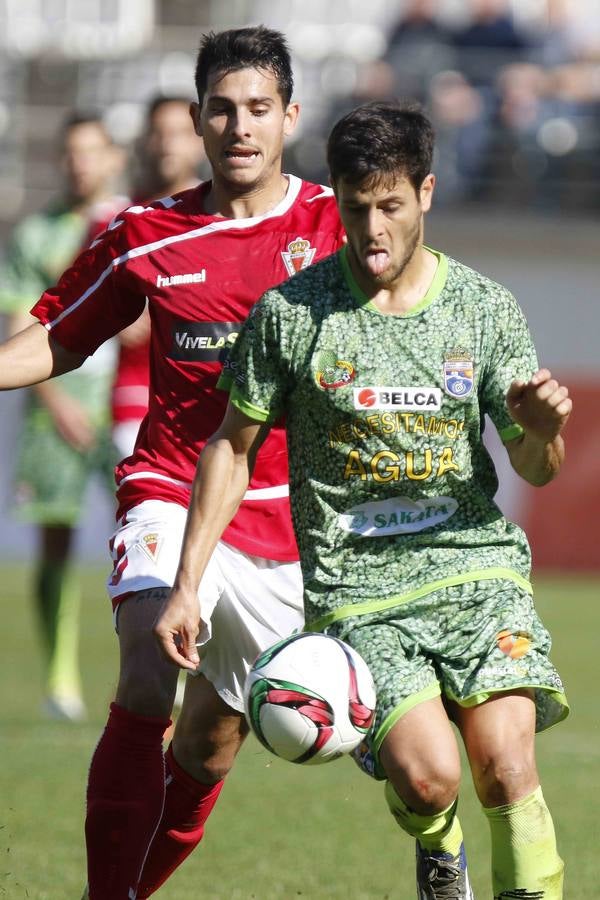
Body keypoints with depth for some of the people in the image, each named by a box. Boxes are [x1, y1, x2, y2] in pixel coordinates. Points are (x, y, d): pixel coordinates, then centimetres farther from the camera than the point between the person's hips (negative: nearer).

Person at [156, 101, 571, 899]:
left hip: (477, 566, 1)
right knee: (428, 777, -19)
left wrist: (545, 429, -15)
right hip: (358, 589, -1)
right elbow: (233, 446, 9)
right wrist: (187, 585, 5)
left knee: (506, 766, -19)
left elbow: (535, 471, 9)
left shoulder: (485, 308, 3)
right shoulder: (289, 313, -2)